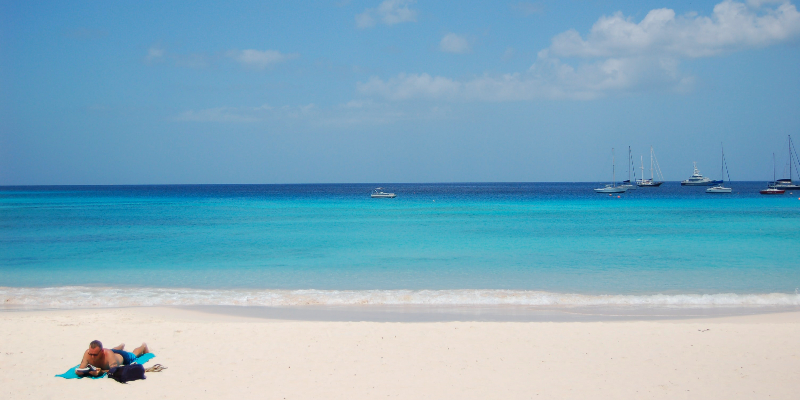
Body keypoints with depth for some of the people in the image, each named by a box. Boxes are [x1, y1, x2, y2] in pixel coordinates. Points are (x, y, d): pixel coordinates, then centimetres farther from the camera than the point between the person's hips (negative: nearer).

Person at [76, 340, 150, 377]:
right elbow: (80, 369, -36)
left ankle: (144, 346, 65)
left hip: (122, 356, -3)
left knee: (134, 354, 32)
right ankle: (122, 346, 75)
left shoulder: (109, 354, -52)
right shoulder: (87, 353, -42)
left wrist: (102, 372, -68)